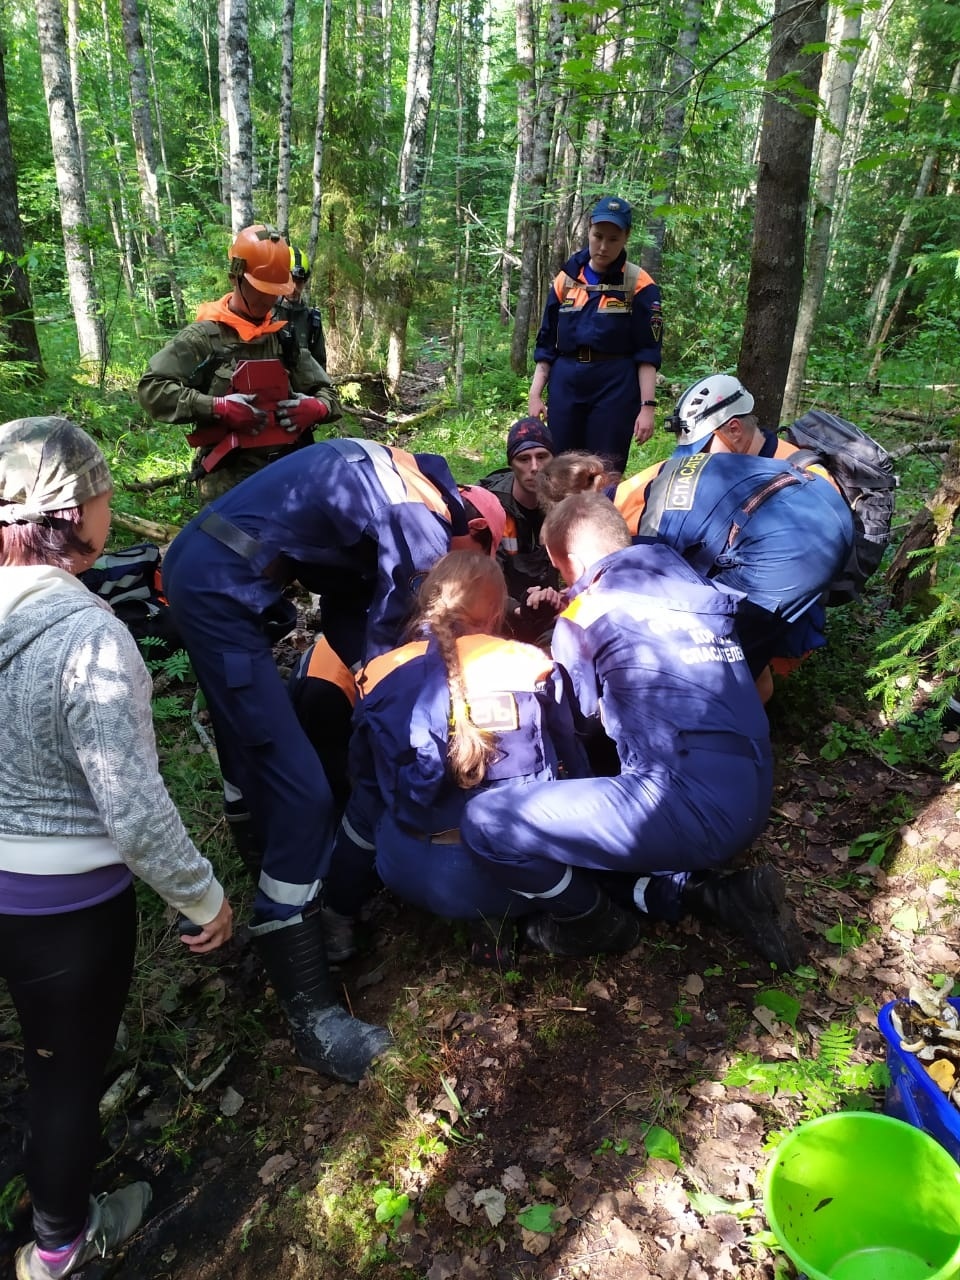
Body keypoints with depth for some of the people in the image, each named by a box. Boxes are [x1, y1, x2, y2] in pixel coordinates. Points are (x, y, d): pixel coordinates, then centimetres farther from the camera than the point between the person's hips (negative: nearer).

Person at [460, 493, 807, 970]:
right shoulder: (692, 586, 17)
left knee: (486, 821, -8)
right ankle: (707, 891, 13)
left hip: (690, 806, -8)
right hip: (750, 799, 8)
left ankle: (598, 922, 13)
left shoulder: (587, 614, 0)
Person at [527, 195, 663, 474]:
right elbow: (546, 344, 11)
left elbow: (647, 352, -4)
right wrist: (535, 394, 4)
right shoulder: (566, 280, 9)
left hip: (615, 388, -3)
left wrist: (647, 405, -12)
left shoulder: (639, 285, -1)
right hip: (565, 386, 3)